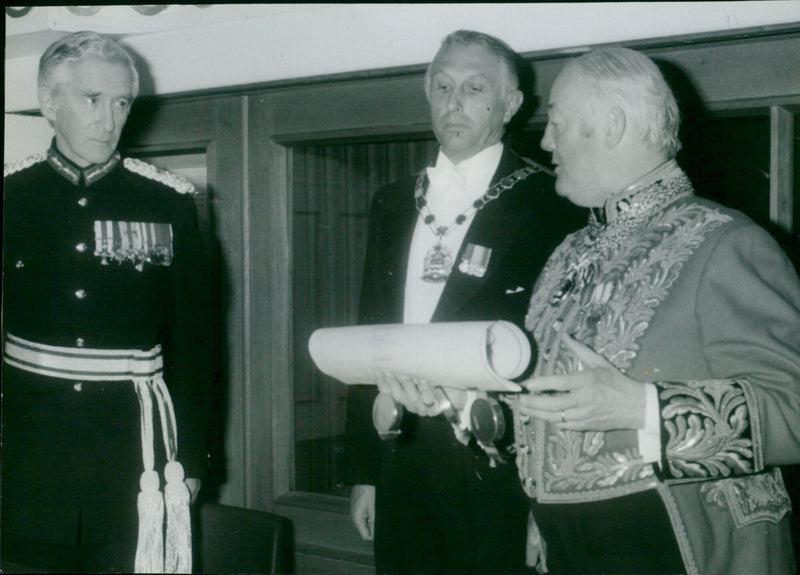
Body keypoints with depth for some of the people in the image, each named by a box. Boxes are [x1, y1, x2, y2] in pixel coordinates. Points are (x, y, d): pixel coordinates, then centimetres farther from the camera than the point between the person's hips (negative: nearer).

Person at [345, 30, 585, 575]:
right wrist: (366, 472, 11)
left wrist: (467, 402, -26)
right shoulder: (393, 204, 12)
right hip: (402, 469, 5)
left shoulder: (550, 204, -5)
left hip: (497, 473, -4)